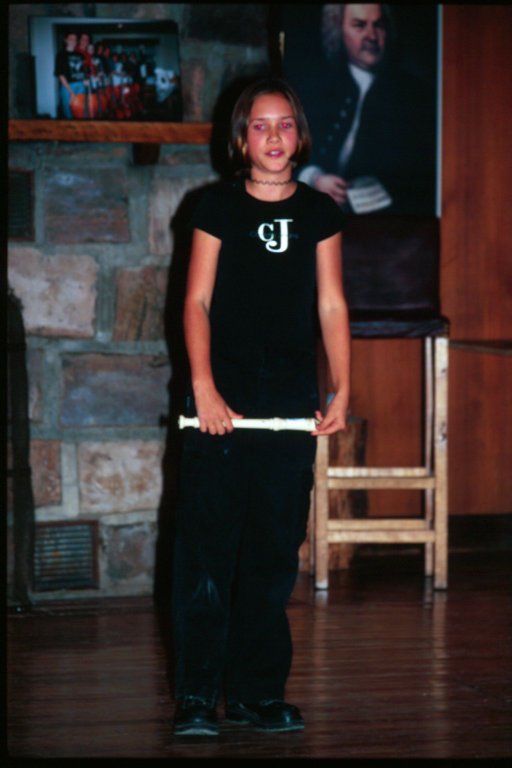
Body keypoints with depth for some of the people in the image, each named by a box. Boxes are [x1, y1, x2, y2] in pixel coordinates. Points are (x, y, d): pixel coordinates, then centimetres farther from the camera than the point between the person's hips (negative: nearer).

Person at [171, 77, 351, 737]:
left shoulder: (319, 212, 9)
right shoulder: (219, 206, 2)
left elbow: (331, 305, 10)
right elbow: (197, 299, -2)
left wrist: (342, 390, 2)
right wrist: (203, 386, -13)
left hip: (291, 398, 3)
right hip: (223, 395, -3)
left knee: (276, 548, 4)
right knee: (207, 543, -7)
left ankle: (257, 692, 12)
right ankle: (196, 695, -4)